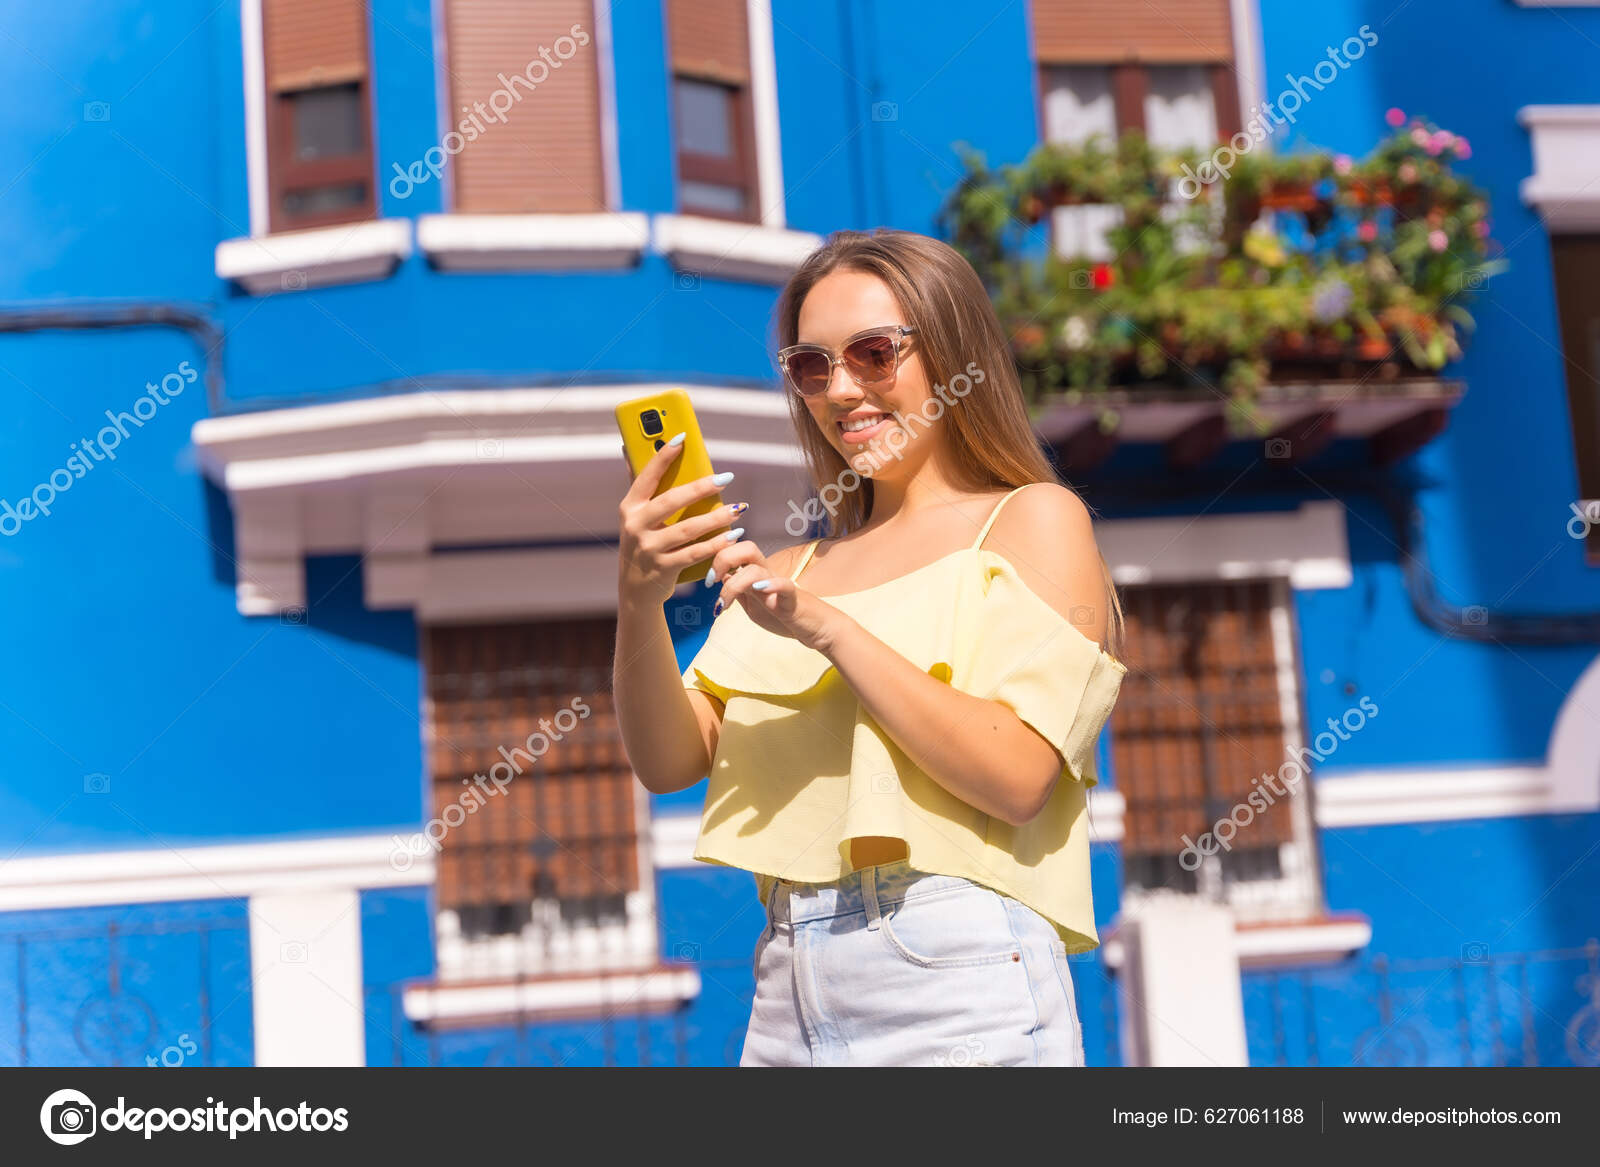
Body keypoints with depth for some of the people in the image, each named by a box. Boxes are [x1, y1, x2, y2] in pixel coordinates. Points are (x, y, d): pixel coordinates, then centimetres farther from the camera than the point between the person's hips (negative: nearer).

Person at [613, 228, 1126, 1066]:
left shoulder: (1034, 521, 3)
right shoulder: (794, 572, 18)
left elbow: (1019, 777, -10)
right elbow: (670, 761, 6)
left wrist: (826, 628, -15)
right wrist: (640, 601, -10)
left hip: (956, 985, -4)